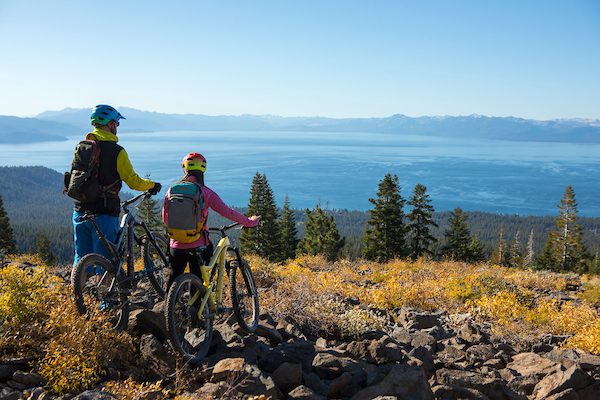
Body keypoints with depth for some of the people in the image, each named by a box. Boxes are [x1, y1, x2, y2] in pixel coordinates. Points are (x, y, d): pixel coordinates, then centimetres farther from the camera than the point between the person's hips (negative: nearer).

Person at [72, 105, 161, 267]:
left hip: (80, 211, 6)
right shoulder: (116, 151, -12)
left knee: (81, 257, 14)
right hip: (104, 213, -6)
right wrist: (152, 185, 7)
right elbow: (134, 182, -10)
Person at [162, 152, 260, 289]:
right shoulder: (205, 192, -10)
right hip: (197, 245, -3)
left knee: (174, 277, 22)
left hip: (176, 245, 3)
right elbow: (228, 212, -12)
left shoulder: (173, 189, -1)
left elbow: (165, 217, 7)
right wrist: (249, 222, -1)